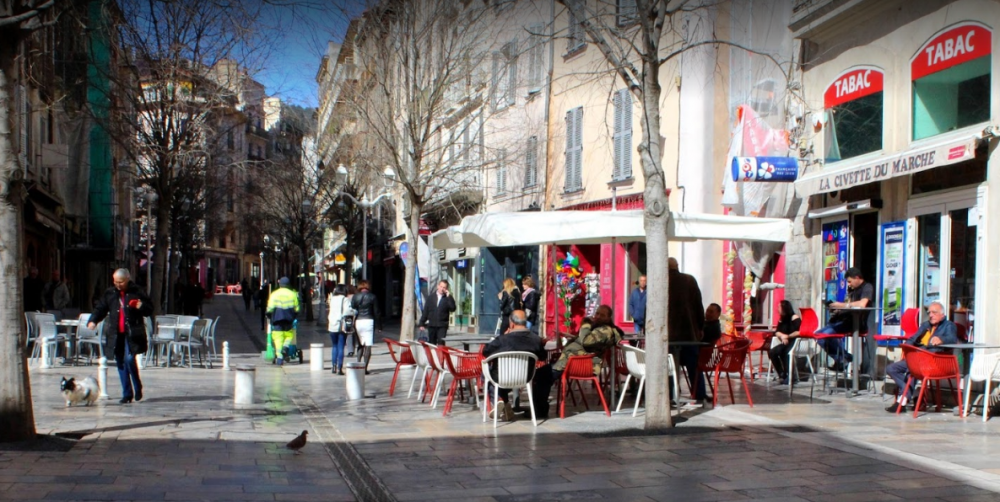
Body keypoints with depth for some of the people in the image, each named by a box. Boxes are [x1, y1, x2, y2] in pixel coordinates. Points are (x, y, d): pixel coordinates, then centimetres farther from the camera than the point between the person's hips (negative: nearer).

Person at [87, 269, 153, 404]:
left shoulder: (136, 292, 1)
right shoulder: (109, 293, 10)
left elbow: (149, 309, 6)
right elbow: (100, 309, 11)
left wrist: (141, 307, -15)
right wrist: (93, 320, -7)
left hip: (132, 333, -4)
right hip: (116, 334, 4)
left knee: (129, 359, -17)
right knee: (120, 363, 5)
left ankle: (138, 388, 4)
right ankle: (127, 394, 12)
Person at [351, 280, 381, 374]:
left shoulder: (355, 297, 6)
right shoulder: (372, 297, 0)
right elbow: (376, 312, 1)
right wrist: (379, 326, 6)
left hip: (358, 321, 3)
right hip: (368, 321, -3)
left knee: (361, 345, 16)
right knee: (368, 346, -3)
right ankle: (365, 368, -8)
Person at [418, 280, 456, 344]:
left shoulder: (448, 298, 2)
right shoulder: (430, 297, 8)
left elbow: (452, 308, -13)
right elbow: (425, 311, 9)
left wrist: (448, 296, -15)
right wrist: (422, 323, 5)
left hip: (442, 325, -3)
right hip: (431, 325, 3)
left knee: (441, 343, -12)